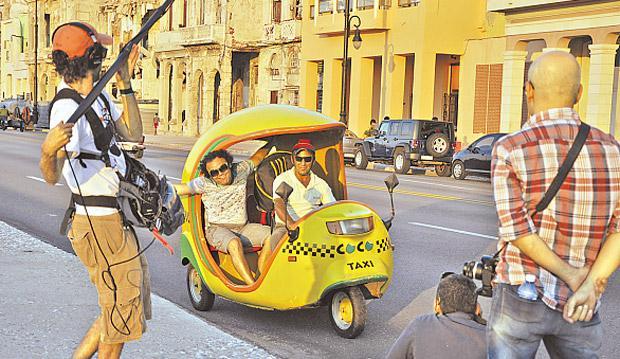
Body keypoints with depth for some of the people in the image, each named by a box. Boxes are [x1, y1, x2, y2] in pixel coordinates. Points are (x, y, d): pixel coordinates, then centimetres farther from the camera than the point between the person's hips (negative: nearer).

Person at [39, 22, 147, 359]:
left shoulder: (98, 96, 6)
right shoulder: (68, 107, -22)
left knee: (128, 301, 24)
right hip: (101, 226, -10)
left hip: (117, 220, 10)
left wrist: (125, 83, 4)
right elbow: (52, 176, -31)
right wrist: (48, 151, -54)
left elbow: (133, 133, 8)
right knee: (120, 314, 5)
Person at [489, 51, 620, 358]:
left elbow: (515, 229, -15)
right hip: (579, 307, 3)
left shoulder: (509, 149, -9)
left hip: (520, 299, -2)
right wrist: (592, 284, -11)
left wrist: (570, 275, -9)